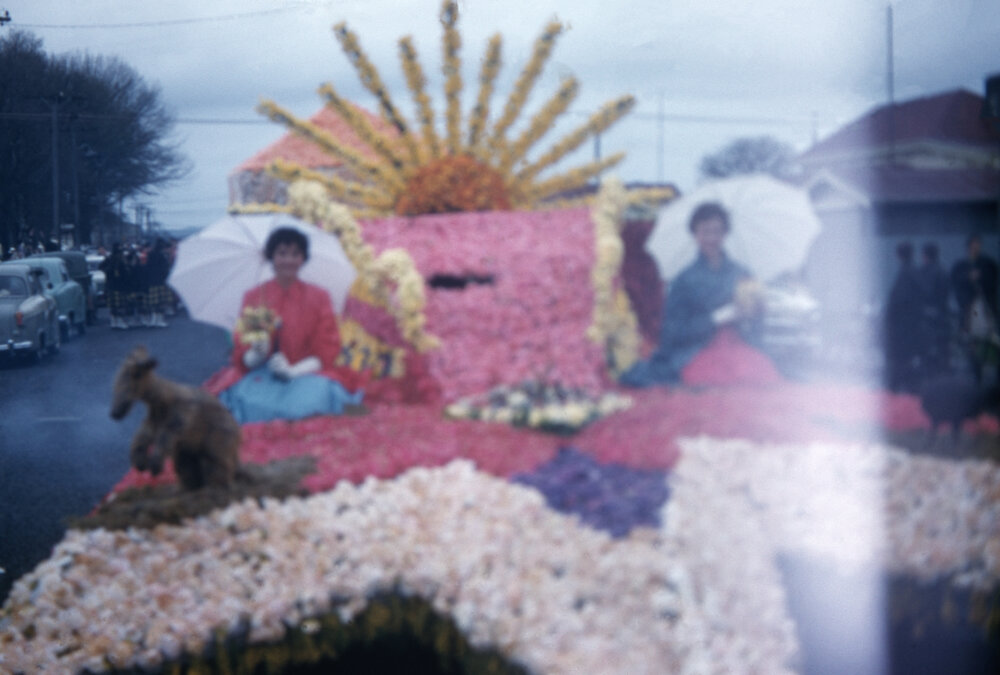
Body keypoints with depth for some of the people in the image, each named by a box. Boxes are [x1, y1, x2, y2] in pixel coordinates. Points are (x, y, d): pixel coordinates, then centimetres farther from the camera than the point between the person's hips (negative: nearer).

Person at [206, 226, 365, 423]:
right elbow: (241, 353, 5)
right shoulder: (252, 297, 8)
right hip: (260, 376, 0)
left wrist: (293, 370, -17)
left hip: (306, 375, 0)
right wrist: (256, 354, -19)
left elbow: (326, 351, 0)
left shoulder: (319, 297, 7)